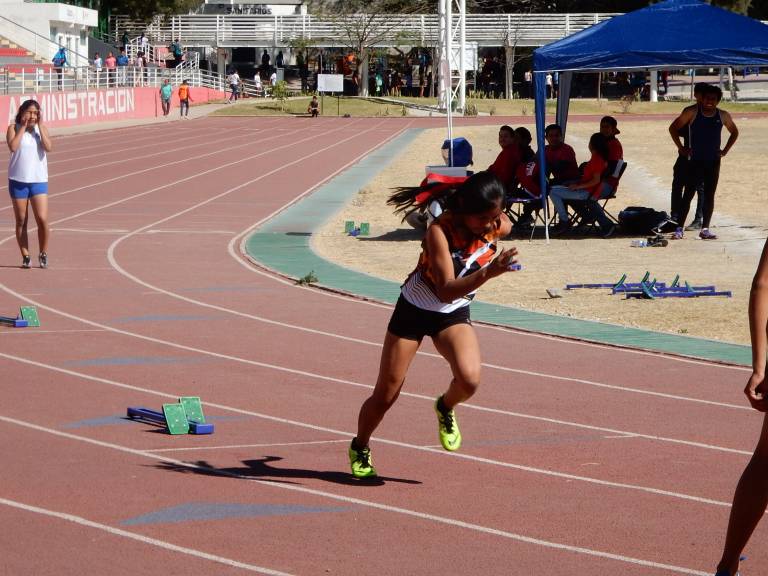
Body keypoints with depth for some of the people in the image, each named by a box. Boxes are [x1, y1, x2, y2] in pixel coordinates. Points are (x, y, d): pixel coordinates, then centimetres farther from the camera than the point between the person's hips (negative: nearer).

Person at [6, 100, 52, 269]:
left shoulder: (42, 128, 4)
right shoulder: (14, 128, -1)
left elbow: (48, 147, -12)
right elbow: (13, 147, -19)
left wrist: (40, 126, -11)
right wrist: (23, 127, -13)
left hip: (39, 180, 1)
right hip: (18, 180, -1)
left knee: (42, 219, -8)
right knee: (21, 221, 5)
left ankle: (43, 254, 10)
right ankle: (25, 256, 15)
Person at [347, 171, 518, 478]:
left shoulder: (501, 226, -18)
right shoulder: (440, 230, -32)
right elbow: (446, 291, -42)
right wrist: (487, 272, -55)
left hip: (454, 315, 3)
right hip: (414, 311, -3)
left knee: (469, 379, -27)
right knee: (385, 396, 5)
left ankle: (445, 408, 8)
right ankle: (360, 448, 35)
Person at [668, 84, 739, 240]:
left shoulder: (723, 116, 3)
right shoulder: (692, 113, -5)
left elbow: (734, 132, 19)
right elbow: (673, 128, 1)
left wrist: (725, 150, 8)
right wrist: (681, 148, -3)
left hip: (713, 162, 3)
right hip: (695, 161, -3)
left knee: (709, 196, 4)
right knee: (688, 195, -6)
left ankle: (705, 229, 8)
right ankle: (679, 228, -5)